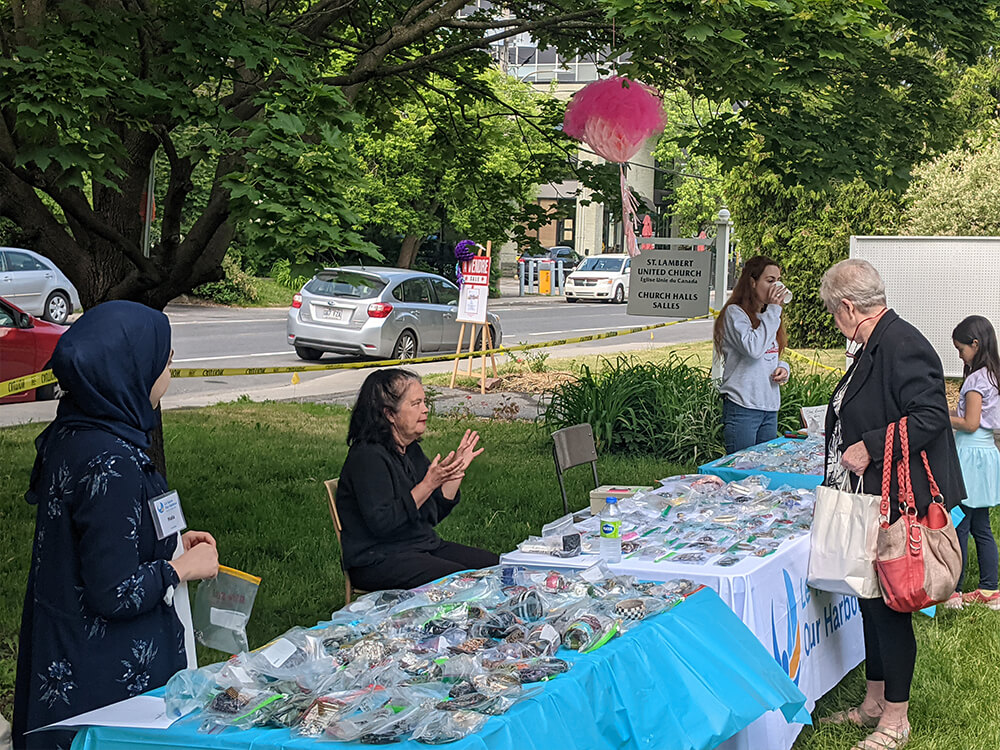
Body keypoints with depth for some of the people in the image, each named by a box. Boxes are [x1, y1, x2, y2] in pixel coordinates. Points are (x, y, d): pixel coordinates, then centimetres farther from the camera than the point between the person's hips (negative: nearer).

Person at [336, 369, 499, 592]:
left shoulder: (411, 450, 12)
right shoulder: (367, 457, -17)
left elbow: (435, 513, 14)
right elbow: (382, 523, -25)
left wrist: (458, 469, 4)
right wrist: (428, 484, -25)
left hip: (425, 546, 9)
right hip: (378, 563, -9)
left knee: (493, 565, -2)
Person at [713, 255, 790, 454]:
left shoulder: (767, 315, 16)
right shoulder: (735, 313, -8)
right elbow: (753, 348, -23)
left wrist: (783, 368, 3)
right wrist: (773, 310, -15)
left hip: (769, 407, 8)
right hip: (743, 407, -8)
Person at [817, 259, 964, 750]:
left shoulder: (902, 345, -18)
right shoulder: (873, 346, 13)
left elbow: (931, 415, -25)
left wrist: (869, 447, -23)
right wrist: (844, 447, 26)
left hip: (895, 504, -10)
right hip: (869, 502, 10)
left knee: (889, 607, -1)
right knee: (871, 601, 17)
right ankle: (874, 704, 30)